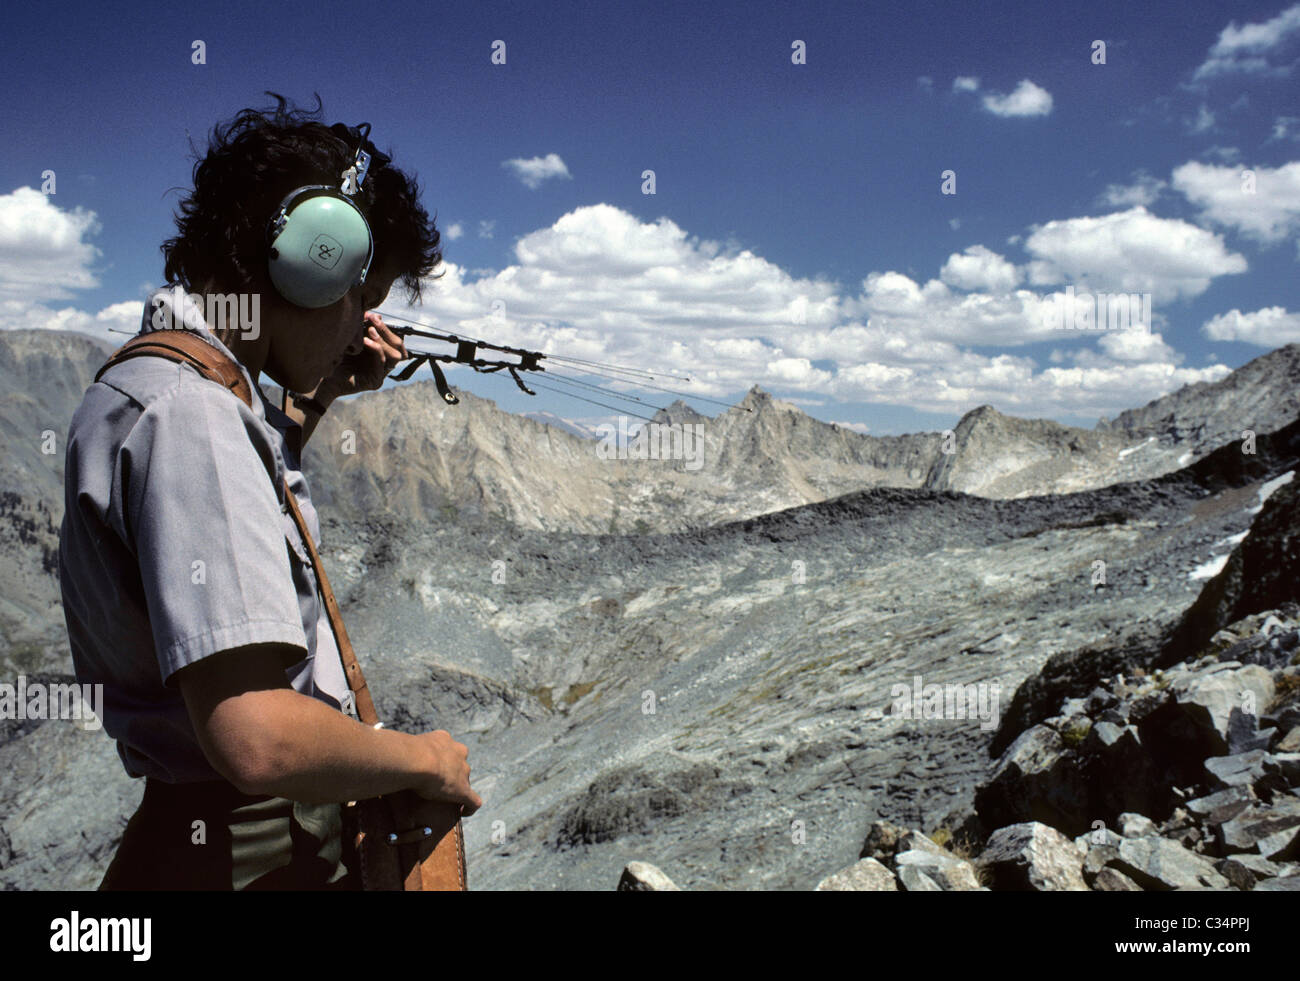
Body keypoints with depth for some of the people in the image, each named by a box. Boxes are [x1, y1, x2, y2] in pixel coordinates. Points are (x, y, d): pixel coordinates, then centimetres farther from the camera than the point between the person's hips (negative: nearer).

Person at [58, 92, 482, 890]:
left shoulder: (164, 384, 6)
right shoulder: (187, 413, -25)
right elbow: (255, 738, -33)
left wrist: (321, 397, 17)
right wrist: (423, 759, -16)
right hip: (256, 856, -9)